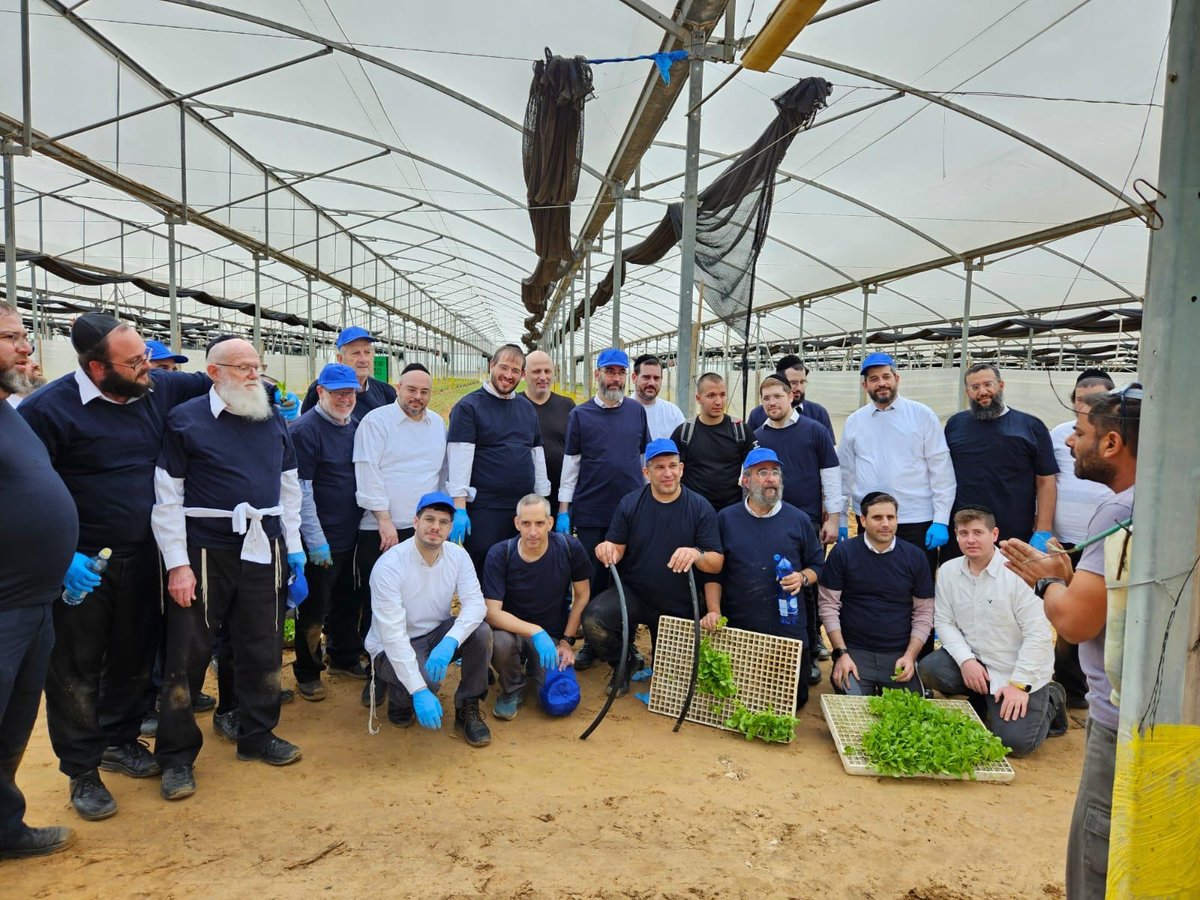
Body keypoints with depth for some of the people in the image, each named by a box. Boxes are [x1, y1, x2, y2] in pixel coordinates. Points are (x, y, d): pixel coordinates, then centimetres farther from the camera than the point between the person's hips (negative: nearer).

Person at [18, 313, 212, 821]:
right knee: (77, 670, 8)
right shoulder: (50, 408, -16)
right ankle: (82, 772, 25)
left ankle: (119, 741, 39)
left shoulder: (159, 390, -2)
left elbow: (210, 385, 16)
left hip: (142, 560, 5)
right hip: (80, 567, -5)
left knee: (134, 659, 18)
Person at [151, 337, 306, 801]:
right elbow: (167, 497, -6)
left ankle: (258, 735, 31)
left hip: (263, 550, 4)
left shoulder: (273, 419, 8)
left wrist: (294, 550, 9)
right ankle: (176, 756, 21)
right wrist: (177, 564, -10)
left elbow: (289, 487, 13)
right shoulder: (185, 419, -5)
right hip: (205, 552, -4)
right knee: (188, 652, 5)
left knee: (262, 647, 13)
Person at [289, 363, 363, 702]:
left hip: (352, 534, 7)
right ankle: (307, 673, 19)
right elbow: (301, 491, -17)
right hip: (321, 539, -7)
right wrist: (316, 541, -17)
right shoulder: (305, 429, -14)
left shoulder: (356, 426, 8)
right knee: (313, 608, 4)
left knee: (348, 599, 19)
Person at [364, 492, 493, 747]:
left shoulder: (457, 555, -9)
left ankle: (467, 710, -5)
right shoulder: (389, 565, -24)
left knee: (481, 631, -24)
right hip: (393, 647, -4)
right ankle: (399, 697, 4)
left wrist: (449, 642, -40)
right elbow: (393, 634, -29)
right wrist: (419, 692, -36)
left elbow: (475, 603, -19)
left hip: (437, 634, 5)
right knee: (427, 680, -34)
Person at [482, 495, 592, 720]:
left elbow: (582, 596, -2)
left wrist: (567, 641, -4)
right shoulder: (499, 555, -19)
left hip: (554, 635, 1)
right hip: (513, 630, -1)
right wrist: (535, 632, -36)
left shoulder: (570, 548, -15)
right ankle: (512, 689, -1)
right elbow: (492, 613, -24)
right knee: (500, 642, -36)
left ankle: (535, 666, 18)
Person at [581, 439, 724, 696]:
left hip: (679, 606, 0)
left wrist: (697, 554, -36)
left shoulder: (701, 508, -11)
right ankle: (622, 666, 1)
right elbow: (616, 551, -3)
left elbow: (717, 563, -13)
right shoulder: (629, 504, -6)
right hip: (632, 593, 0)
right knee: (593, 619, -30)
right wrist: (607, 550, -27)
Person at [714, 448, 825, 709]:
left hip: (788, 628, 0)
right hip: (736, 629, 0)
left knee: (795, 698, 5)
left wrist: (803, 578, -10)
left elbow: (818, 564, 12)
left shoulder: (798, 520, 4)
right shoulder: (726, 519, 3)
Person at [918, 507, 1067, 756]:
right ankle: (982, 704, 9)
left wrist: (1019, 684, -19)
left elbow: (1039, 635, -17)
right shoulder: (948, 571, -2)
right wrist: (966, 660, -16)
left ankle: (1049, 701, 18)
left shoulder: (1018, 573, -18)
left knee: (1015, 742, -15)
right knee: (928, 670, -21)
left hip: (1019, 669, -4)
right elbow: (944, 622, -1)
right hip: (975, 660, 5)